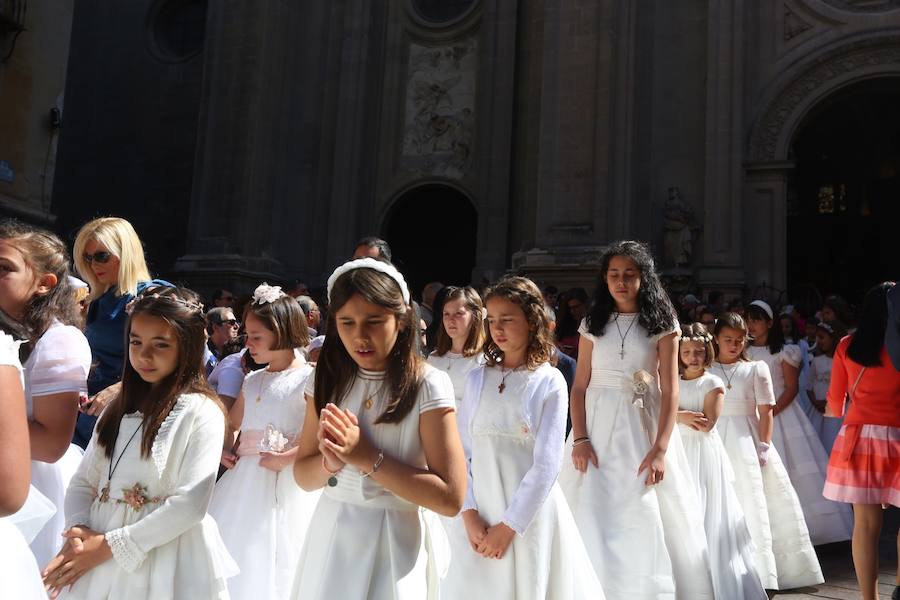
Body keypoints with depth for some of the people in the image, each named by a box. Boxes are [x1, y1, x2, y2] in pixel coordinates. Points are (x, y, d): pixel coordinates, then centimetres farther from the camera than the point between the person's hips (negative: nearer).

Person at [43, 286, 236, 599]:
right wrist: (78, 532, -12)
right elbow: (83, 482, 7)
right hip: (97, 562, 6)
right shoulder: (118, 409, 9)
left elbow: (190, 503, -19)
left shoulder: (201, 412, -13)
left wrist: (110, 545, -16)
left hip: (165, 561, -5)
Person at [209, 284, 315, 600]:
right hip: (245, 478, 6)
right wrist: (225, 450, 6)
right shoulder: (252, 380, 12)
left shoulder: (309, 378, -9)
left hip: (284, 486, -6)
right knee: (233, 557, 10)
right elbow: (231, 425, 24)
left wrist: (285, 459, -19)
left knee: (268, 565, 1)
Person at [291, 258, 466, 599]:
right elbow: (303, 477, 4)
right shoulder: (326, 381, 0)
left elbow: (451, 498, -18)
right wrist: (332, 460, -17)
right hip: (331, 536, 4)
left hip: (395, 543, -4)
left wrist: (366, 457, -22)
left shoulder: (428, 385, -15)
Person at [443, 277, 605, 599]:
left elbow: (547, 464, -11)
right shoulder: (477, 378, 3)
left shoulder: (550, 382, -6)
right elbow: (461, 453, 0)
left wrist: (508, 526, -12)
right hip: (481, 515, 3)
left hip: (531, 515, -3)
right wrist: (469, 514, -9)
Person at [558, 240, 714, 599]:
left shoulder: (662, 324, 0)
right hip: (599, 425, 1)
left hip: (644, 425, -1)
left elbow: (670, 391, -5)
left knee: (648, 519, 3)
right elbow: (579, 386, 3)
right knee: (596, 518, 2)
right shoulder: (593, 323, 5)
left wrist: (660, 449, -14)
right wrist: (579, 439, -9)